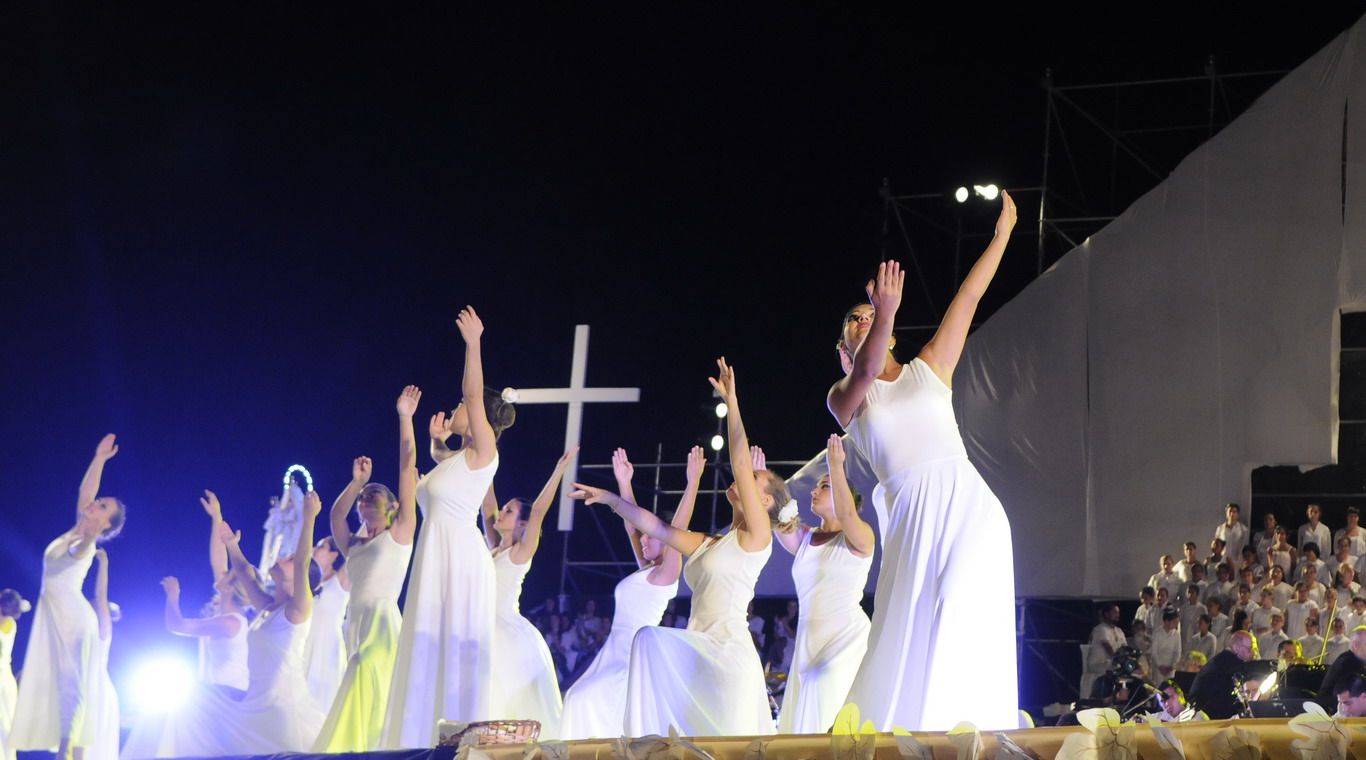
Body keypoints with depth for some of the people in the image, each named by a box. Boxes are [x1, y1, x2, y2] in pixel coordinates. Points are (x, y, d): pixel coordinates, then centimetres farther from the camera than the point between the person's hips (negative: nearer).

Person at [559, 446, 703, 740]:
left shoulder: (665, 574, -8)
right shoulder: (646, 571, 15)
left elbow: (677, 529, -19)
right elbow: (632, 528, 21)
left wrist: (693, 482, -23)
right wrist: (624, 483, 19)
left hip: (636, 656, -10)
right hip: (617, 652, 10)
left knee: (586, 701, -21)